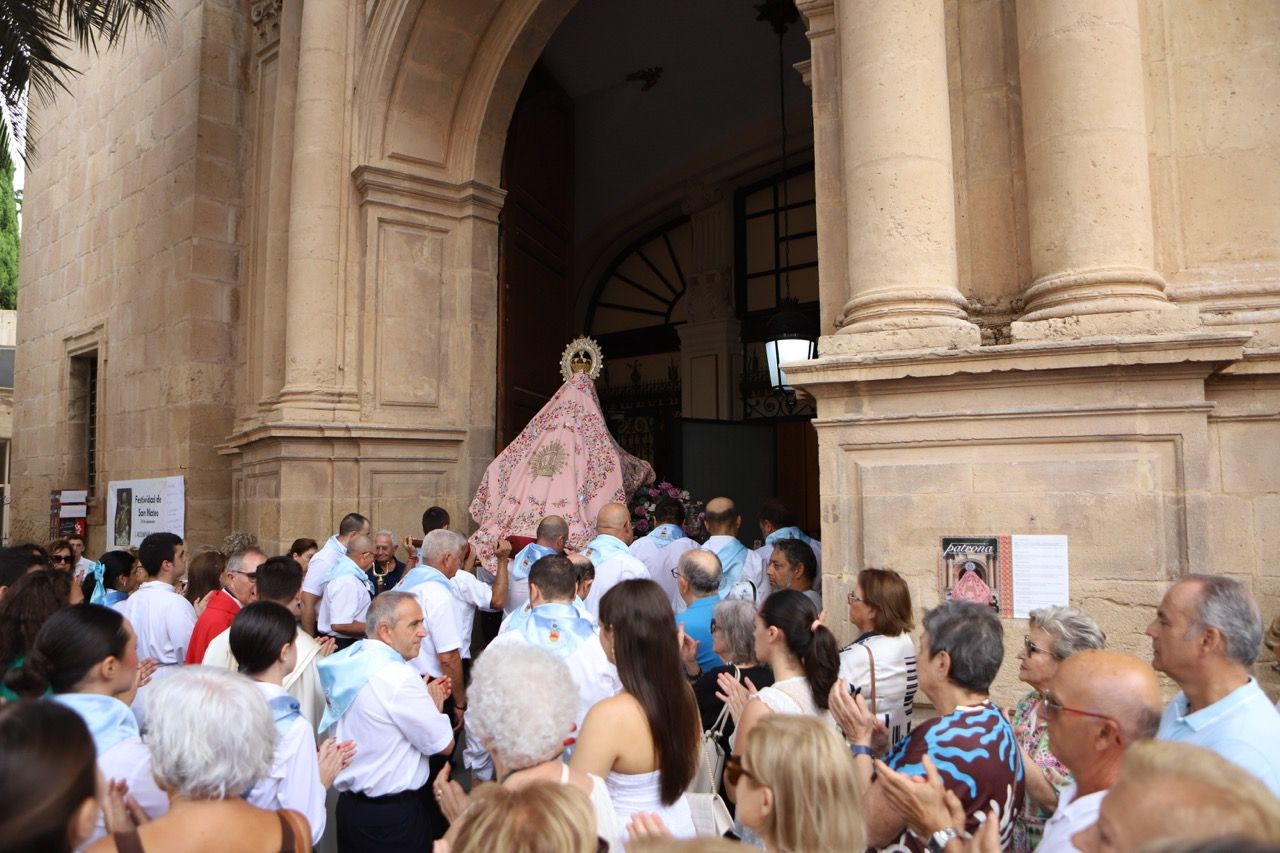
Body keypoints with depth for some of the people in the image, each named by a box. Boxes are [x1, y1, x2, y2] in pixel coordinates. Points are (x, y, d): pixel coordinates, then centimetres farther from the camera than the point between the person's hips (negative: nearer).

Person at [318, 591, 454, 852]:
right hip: (393, 815, -8)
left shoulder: (350, 662, 1)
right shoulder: (399, 676, -24)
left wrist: (423, 697, 7)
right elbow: (444, 745, -17)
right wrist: (435, 704, -1)